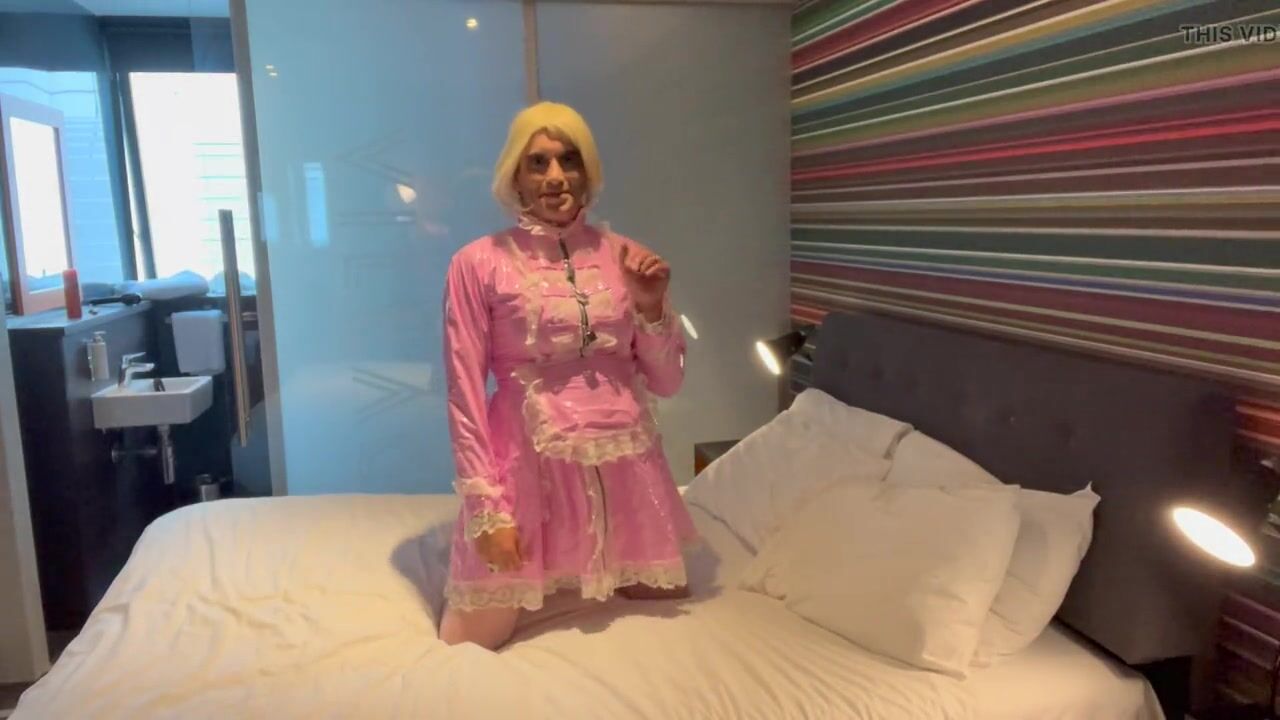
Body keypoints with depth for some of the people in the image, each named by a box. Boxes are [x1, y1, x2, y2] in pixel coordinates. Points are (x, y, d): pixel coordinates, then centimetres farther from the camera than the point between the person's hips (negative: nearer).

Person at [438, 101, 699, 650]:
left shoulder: (626, 256, 4)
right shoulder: (479, 264, -6)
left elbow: (666, 383, 6)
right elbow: (465, 394, -7)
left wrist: (652, 306, -10)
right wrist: (487, 507, -11)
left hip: (625, 463, 4)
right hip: (531, 463, -3)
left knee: (667, 602, 20)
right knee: (469, 644, 2)